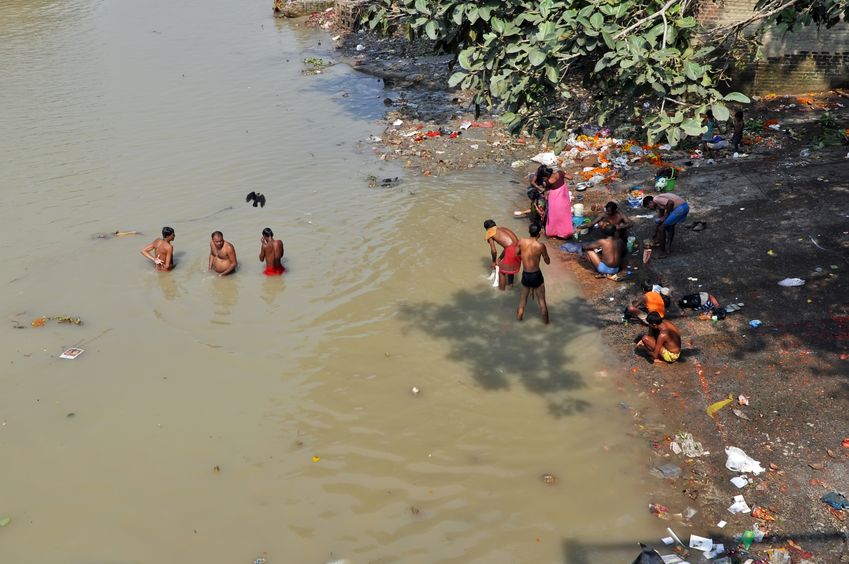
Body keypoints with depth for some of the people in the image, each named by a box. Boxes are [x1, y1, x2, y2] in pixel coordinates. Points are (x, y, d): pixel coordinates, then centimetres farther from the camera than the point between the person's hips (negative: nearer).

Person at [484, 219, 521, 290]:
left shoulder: (490, 233, 8)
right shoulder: (502, 229, 28)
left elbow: (494, 251, 0)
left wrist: (494, 261, 17)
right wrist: (499, 258, 36)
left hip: (511, 249, -7)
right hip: (518, 247, 7)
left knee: (502, 270, 13)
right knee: (511, 266, 32)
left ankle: (501, 290, 23)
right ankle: (510, 284, 48)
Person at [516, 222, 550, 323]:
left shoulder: (521, 241, -11)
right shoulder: (540, 246, -18)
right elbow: (548, 262, -5)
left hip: (525, 275, 3)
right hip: (536, 275, -3)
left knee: (523, 299, 22)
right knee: (541, 301, 13)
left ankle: (519, 318, 32)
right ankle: (546, 322, 25)